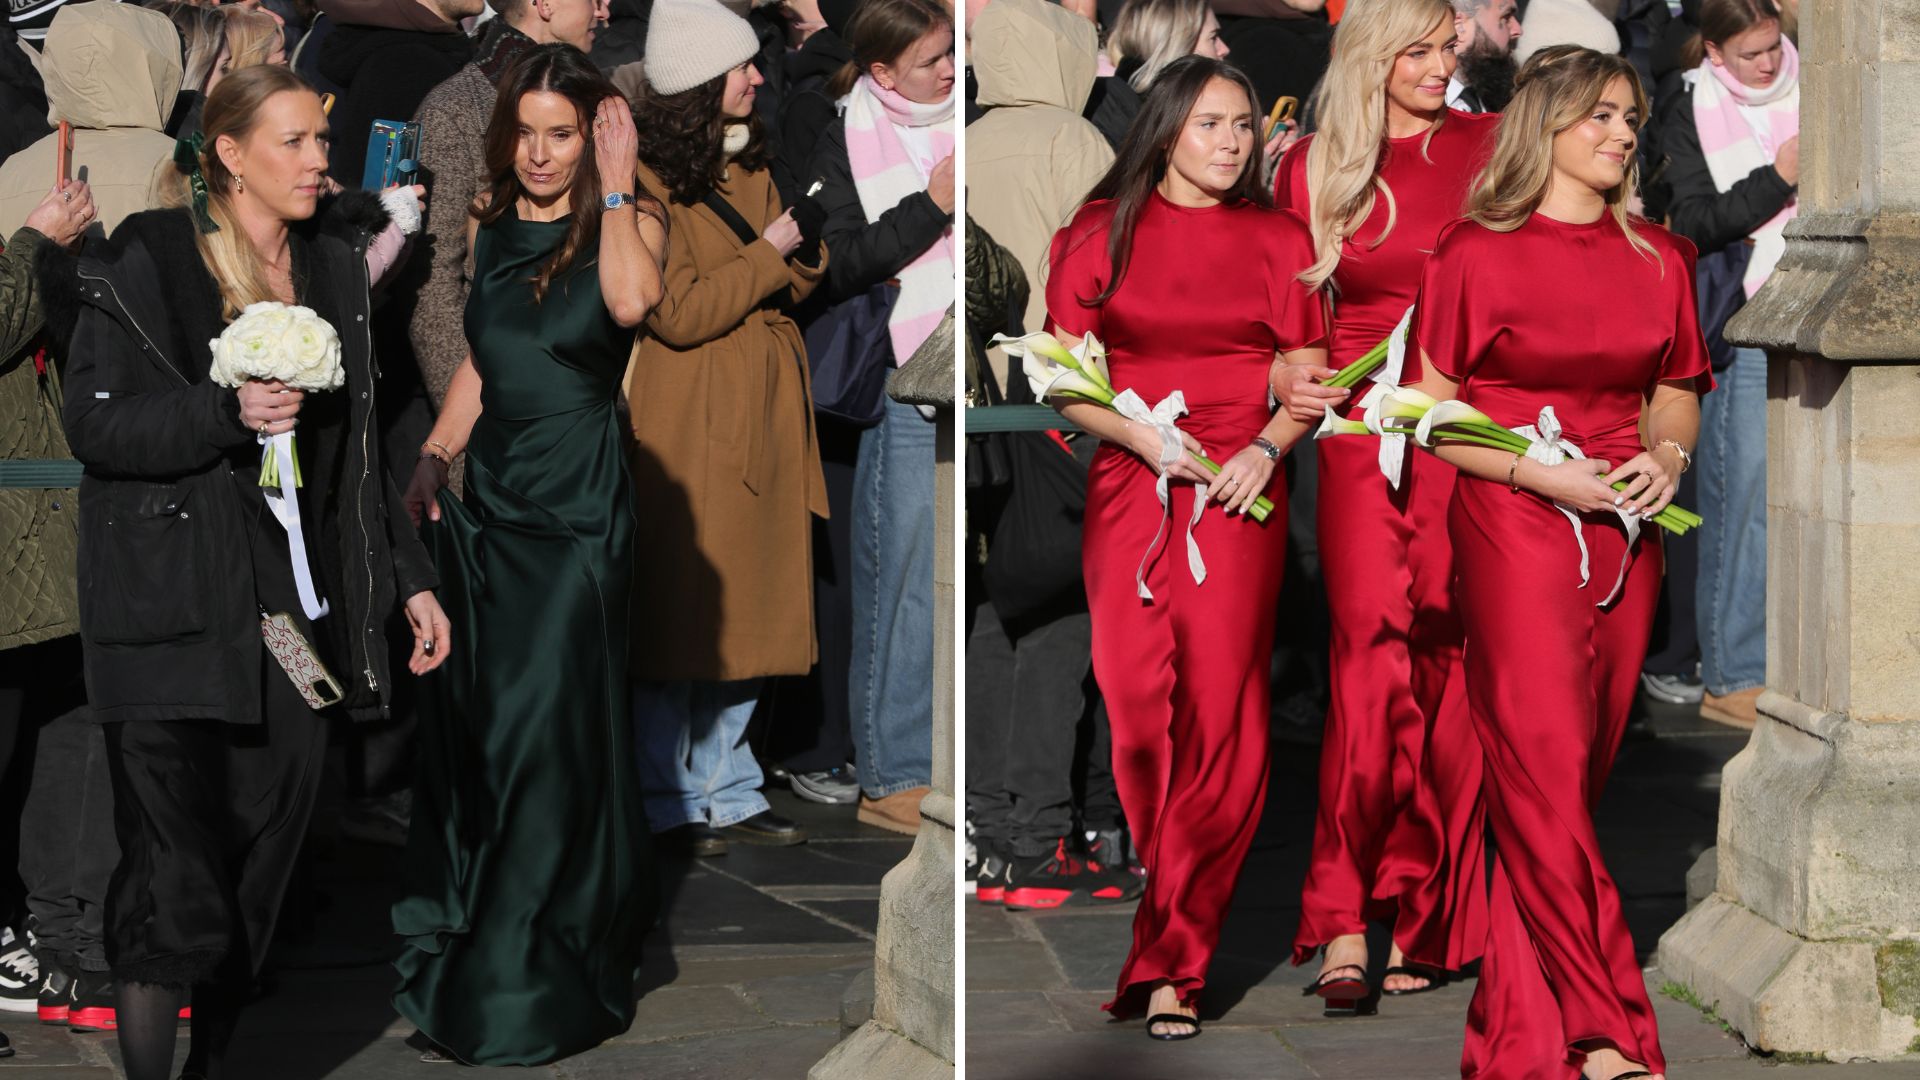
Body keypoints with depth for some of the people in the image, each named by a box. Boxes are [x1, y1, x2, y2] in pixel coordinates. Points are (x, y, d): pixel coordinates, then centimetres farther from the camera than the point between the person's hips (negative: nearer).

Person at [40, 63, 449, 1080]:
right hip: (173, 607, -5)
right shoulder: (145, 260, -4)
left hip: (297, 605, 6)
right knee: (175, 870, -11)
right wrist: (229, 412, -21)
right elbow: (96, 422, -9)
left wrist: (409, 576, 19)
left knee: (264, 857, 5)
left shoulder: (334, 265, 14)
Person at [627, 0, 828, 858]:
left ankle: (726, 791, 20)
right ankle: (666, 803, 7)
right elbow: (680, 313, -17)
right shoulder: (647, 180, -12)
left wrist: (804, 247, -4)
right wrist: (767, 255, -12)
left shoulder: (750, 164, 12)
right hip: (688, 422, -8)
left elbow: (797, 281, 16)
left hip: (762, 411, 8)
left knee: (744, 606, 11)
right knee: (680, 610, -2)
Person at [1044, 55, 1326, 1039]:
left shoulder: (1279, 240, 13)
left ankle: (1171, 958, -6)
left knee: (1219, 716, -9)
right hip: (1128, 482, 0)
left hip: (1240, 492, 0)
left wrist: (1264, 450, -8)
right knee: (1133, 704, -8)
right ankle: (1167, 943, 6)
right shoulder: (1101, 234, 10)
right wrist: (1144, 437, -11)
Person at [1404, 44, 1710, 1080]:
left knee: (1582, 771, 6)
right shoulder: (1476, 253, -3)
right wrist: (1538, 471, -14)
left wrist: (1666, 455, -1)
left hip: (1624, 530, 5)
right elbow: (1432, 411, -3)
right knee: (1544, 770, -11)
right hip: (1512, 526, -5)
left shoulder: (1657, 257, 11)